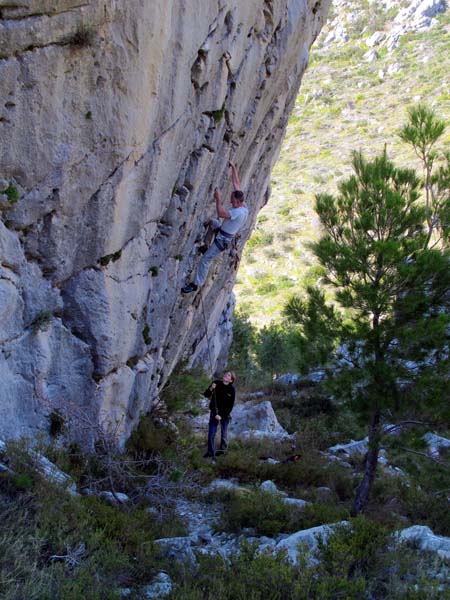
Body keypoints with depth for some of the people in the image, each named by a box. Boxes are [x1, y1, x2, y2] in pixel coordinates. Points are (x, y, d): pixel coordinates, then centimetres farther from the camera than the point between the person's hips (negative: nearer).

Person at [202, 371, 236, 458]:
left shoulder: (232, 390, -14)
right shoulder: (216, 383, -8)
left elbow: (230, 405, -11)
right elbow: (206, 395, -4)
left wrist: (222, 416, -16)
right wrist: (210, 389, -25)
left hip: (225, 414, -1)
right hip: (214, 412, 2)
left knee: (224, 433, 10)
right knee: (211, 433, -1)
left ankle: (222, 449, 28)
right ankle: (211, 451, 11)